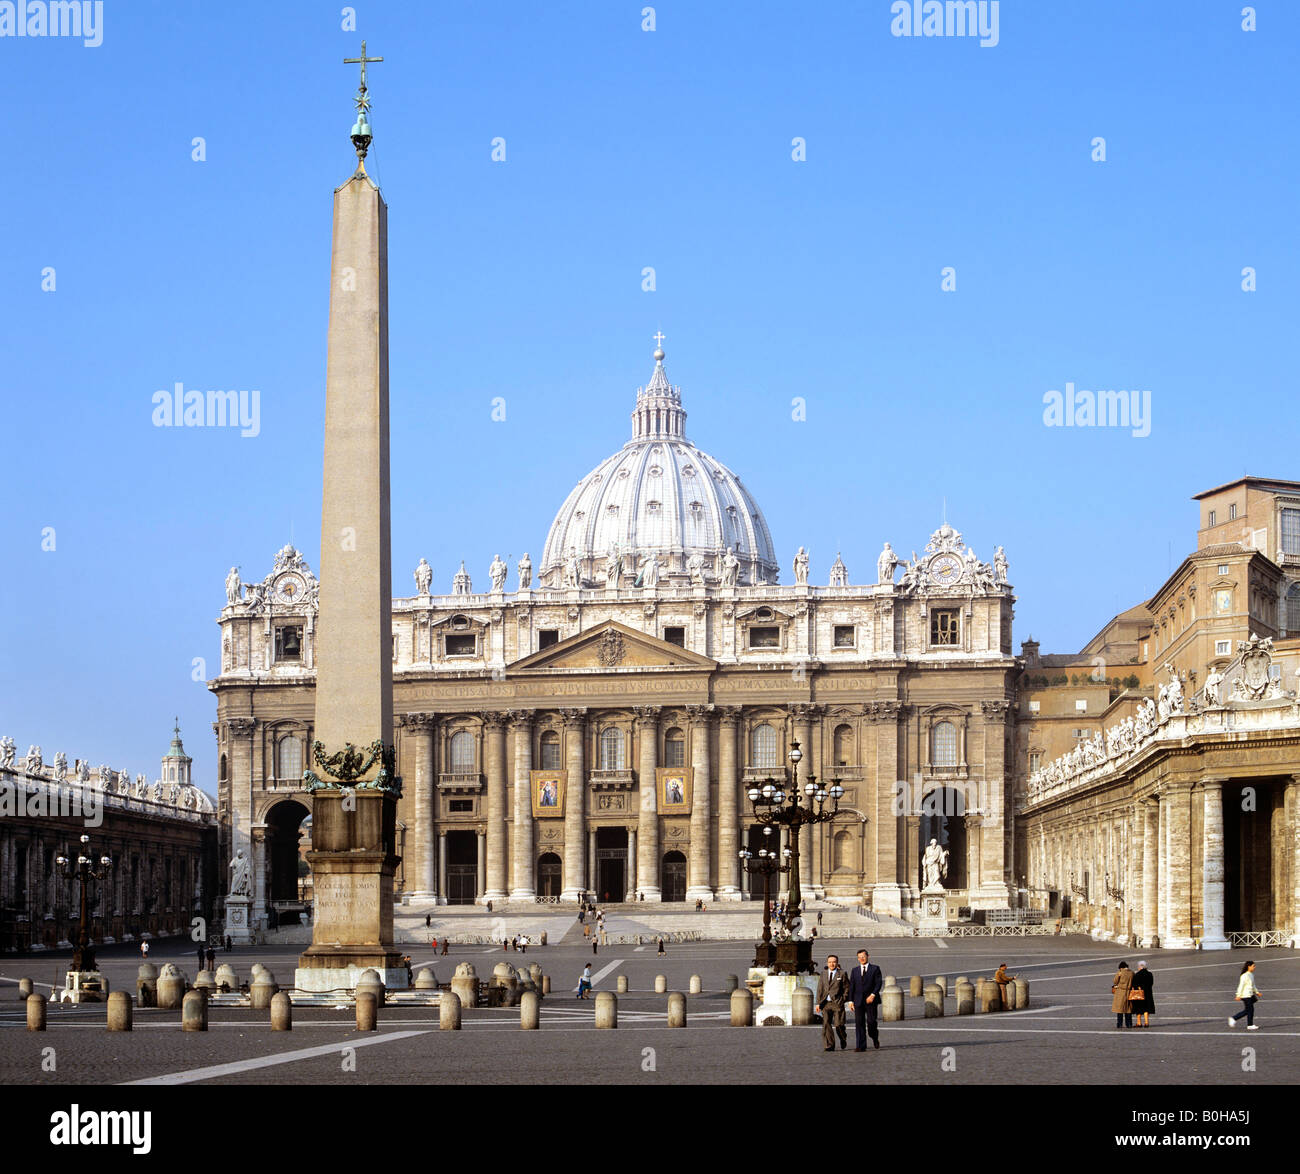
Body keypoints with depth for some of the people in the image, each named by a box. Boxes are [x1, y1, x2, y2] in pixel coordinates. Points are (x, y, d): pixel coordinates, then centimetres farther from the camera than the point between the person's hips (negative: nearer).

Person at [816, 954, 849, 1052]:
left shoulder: (842, 974, 3)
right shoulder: (823, 974, 13)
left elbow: (847, 988, 6)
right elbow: (820, 989, 11)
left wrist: (843, 1000, -2)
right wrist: (818, 1003, 5)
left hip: (837, 1003, -3)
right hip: (825, 1003, 3)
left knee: (839, 1025, -6)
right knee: (826, 1024, -3)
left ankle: (844, 1044, 21)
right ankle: (829, 1046, 0)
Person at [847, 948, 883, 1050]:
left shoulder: (875, 969, 4)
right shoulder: (854, 970, 13)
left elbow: (879, 983, -4)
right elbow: (851, 986, 10)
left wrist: (873, 995, -17)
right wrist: (850, 1000, 2)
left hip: (871, 1000, -3)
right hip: (858, 1000, 3)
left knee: (871, 1022, -6)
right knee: (859, 1023, -3)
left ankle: (875, 1037, 25)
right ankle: (861, 1046, -3)